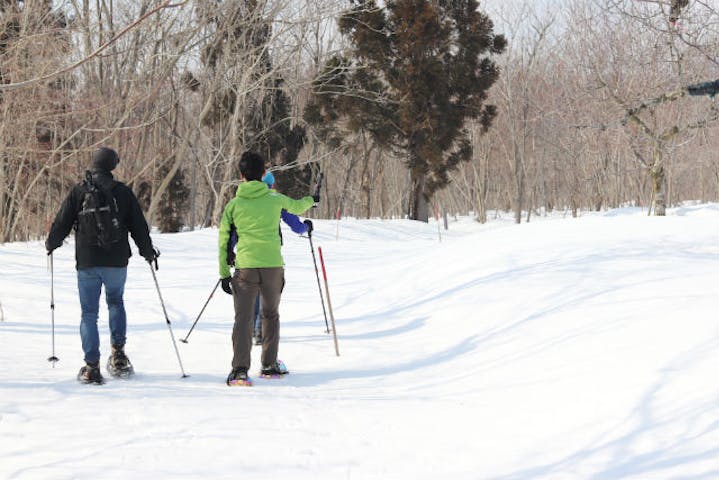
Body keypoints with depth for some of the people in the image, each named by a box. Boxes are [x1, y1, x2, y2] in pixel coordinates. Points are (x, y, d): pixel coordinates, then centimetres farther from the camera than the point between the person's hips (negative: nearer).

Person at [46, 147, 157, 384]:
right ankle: (118, 353, 13)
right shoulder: (123, 192, 1)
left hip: (87, 262, -1)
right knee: (116, 302, 24)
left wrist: (51, 244, 23)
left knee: (89, 313, 5)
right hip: (117, 261, 1)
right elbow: (139, 226, 6)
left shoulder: (78, 192, -1)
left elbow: (62, 223, 3)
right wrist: (148, 251, 21)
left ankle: (92, 366, -1)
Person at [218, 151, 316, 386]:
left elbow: (223, 241, 7)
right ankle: (269, 364, 25)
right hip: (273, 265, 1)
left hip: (245, 267, -1)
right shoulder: (275, 199, 5)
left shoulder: (233, 205, 4)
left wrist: (224, 272, 14)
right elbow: (297, 207, 27)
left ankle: (240, 369, -18)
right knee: (271, 314, 20)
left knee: (243, 318, -5)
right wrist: (311, 200, 50)